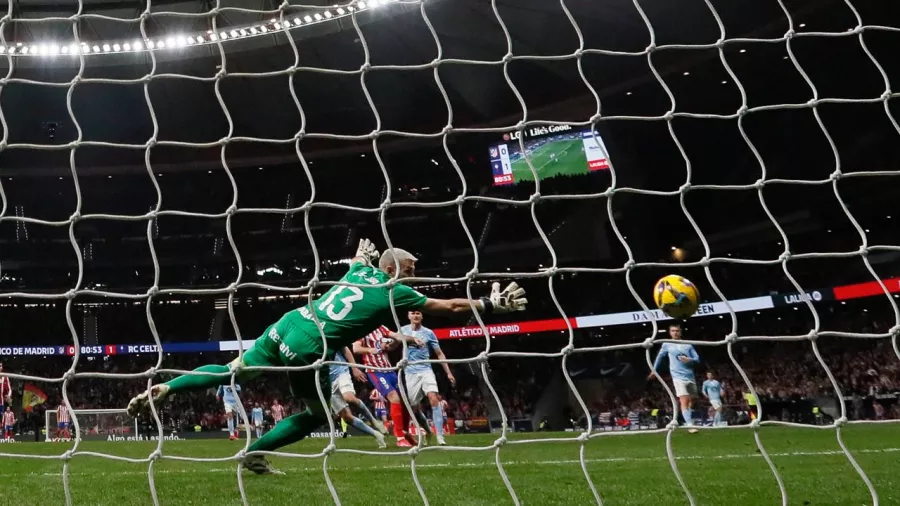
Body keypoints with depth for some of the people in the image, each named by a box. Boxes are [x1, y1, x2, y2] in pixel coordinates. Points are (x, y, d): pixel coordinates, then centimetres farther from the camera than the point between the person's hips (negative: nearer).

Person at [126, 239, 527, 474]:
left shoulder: (360, 269, 16)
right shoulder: (394, 292, 0)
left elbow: (361, 255, 44)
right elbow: (450, 307, 5)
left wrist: (365, 251, 67)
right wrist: (491, 304, 16)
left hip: (287, 324, 7)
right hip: (307, 348, -7)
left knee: (233, 372, 17)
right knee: (318, 414, 13)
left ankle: (164, 388, 6)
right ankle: (255, 453, 11)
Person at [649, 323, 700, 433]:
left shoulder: (688, 345, 11)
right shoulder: (667, 345, 8)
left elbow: (697, 359, 8)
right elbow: (659, 357, 22)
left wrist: (689, 360, -12)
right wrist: (654, 369, 26)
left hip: (691, 377, 4)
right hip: (678, 377, -4)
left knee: (691, 401, 9)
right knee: (684, 401, -16)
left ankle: (689, 423, 21)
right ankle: (690, 425, -24)